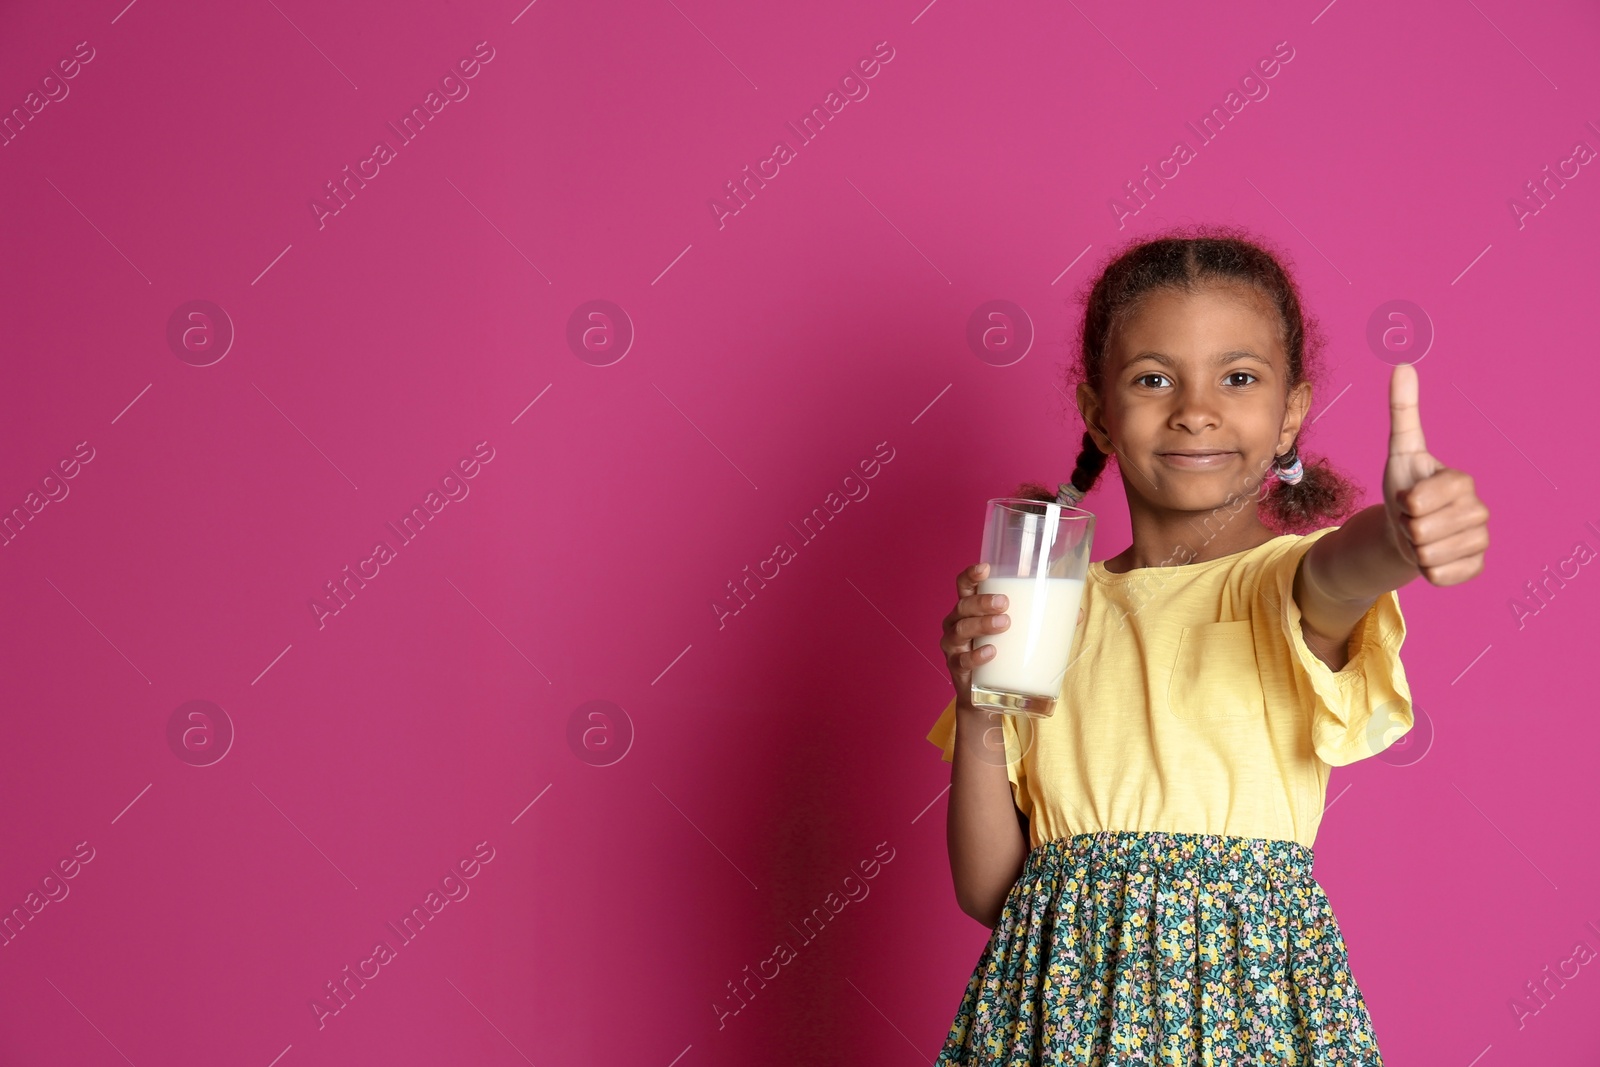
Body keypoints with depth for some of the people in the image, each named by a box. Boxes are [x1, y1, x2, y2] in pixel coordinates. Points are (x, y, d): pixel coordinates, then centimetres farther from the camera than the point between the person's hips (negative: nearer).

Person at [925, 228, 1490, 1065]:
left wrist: (1394, 537, -52)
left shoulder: (1287, 578, -1)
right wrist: (978, 717, -9)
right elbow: (986, 893, 7)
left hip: (1247, 994, -2)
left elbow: (1335, 575, -29)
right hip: (1063, 997, 3)